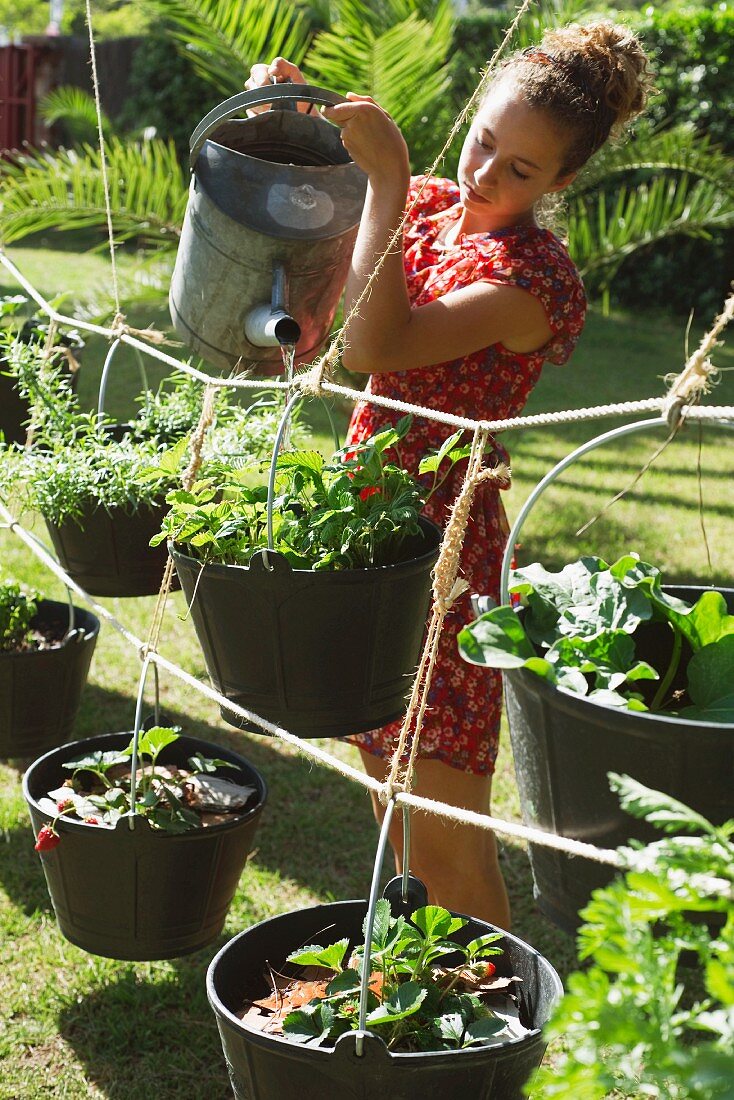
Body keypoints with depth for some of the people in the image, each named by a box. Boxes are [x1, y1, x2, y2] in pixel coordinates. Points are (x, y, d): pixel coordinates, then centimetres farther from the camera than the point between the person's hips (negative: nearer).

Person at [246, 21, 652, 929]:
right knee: (387, 783, 21)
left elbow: (374, 348, -30)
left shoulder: (537, 279, -17)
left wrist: (387, 178, -29)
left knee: (445, 833, -3)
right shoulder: (427, 207, 5)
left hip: (439, 546, -8)